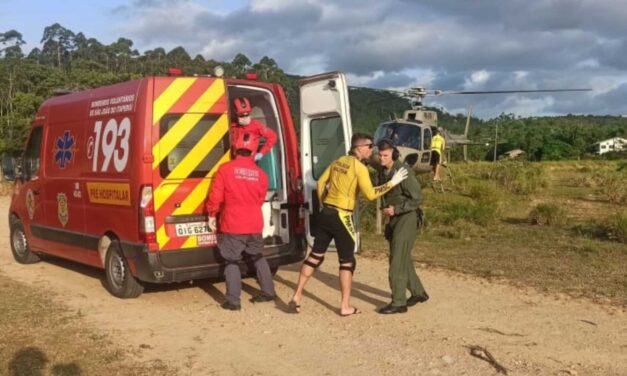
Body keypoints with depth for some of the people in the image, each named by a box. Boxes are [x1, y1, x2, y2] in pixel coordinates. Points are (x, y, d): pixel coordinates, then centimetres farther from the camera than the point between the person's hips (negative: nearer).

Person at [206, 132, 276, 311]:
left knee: (232, 261, 6)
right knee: (258, 257, 22)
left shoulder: (225, 169, -9)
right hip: (254, 224, 4)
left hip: (232, 224, -4)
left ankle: (233, 301, 5)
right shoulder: (260, 173, 2)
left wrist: (212, 215, 7)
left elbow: (215, 196, -9)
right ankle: (268, 291, 28)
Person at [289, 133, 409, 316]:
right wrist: (392, 182, -9)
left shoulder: (338, 161, 12)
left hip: (326, 214, 7)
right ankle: (345, 306, 11)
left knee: (315, 255, 13)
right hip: (341, 217, -7)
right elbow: (370, 194, -17)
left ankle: (296, 296, 15)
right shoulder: (359, 167, -10)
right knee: (347, 262, 5)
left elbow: (321, 182, 16)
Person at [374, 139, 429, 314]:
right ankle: (418, 293, 30)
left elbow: (417, 198, -18)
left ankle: (398, 302, -3)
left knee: (397, 259, -9)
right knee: (403, 259, 15)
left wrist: (396, 208, -19)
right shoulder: (381, 171, 3)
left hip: (406, 218, -8)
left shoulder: (403, 171, -18)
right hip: (393, 219, 8)